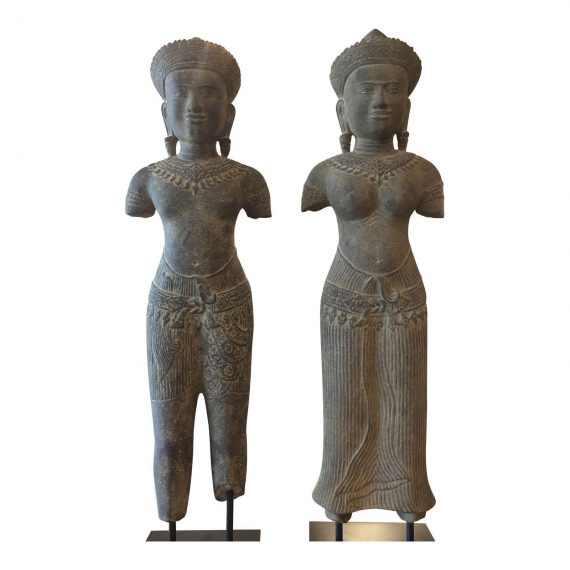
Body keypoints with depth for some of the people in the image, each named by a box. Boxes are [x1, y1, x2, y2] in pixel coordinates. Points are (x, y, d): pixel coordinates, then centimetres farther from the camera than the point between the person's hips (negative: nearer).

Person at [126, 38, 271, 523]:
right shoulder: (148, 179, 0)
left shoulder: (246, 179, -2)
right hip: (168, 305, 1)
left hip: (229, 303, 0)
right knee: (169, 424, 5)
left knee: (228, 418, 7)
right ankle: (171, 523, 20)